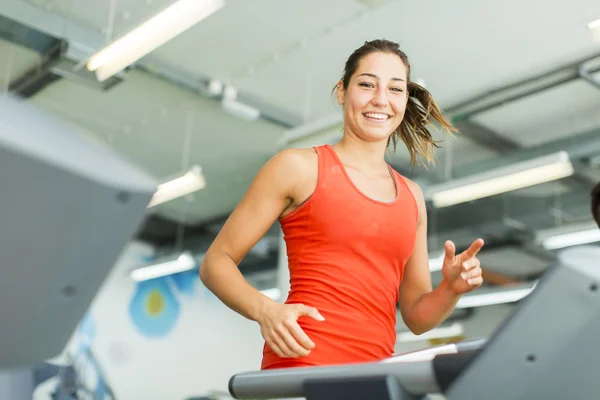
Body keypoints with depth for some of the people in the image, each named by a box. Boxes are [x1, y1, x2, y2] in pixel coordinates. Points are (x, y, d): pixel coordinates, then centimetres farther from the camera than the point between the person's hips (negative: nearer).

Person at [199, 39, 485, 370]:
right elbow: (216, 263, 3)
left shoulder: (412, 196, 16)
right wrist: (265, 310, -15)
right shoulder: (299, 166, 3)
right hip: (302, 361, -4)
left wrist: (451, 289, 1)